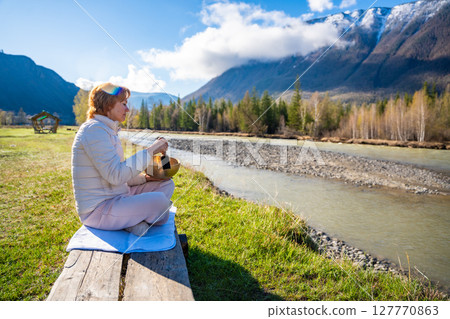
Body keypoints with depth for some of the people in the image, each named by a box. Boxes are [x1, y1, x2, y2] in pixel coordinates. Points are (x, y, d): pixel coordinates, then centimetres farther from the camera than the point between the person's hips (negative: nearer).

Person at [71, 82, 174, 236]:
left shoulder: (108, 130, 15)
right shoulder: (94, 130, -17)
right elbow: (115, 175, -27)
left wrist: (144, 177, 4)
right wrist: (150, 151, -22)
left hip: (115, 198, 10)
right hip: (97, 210, -10)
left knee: (167, 184, 8)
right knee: (159, 201, -28)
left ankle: (133, 220, -7)